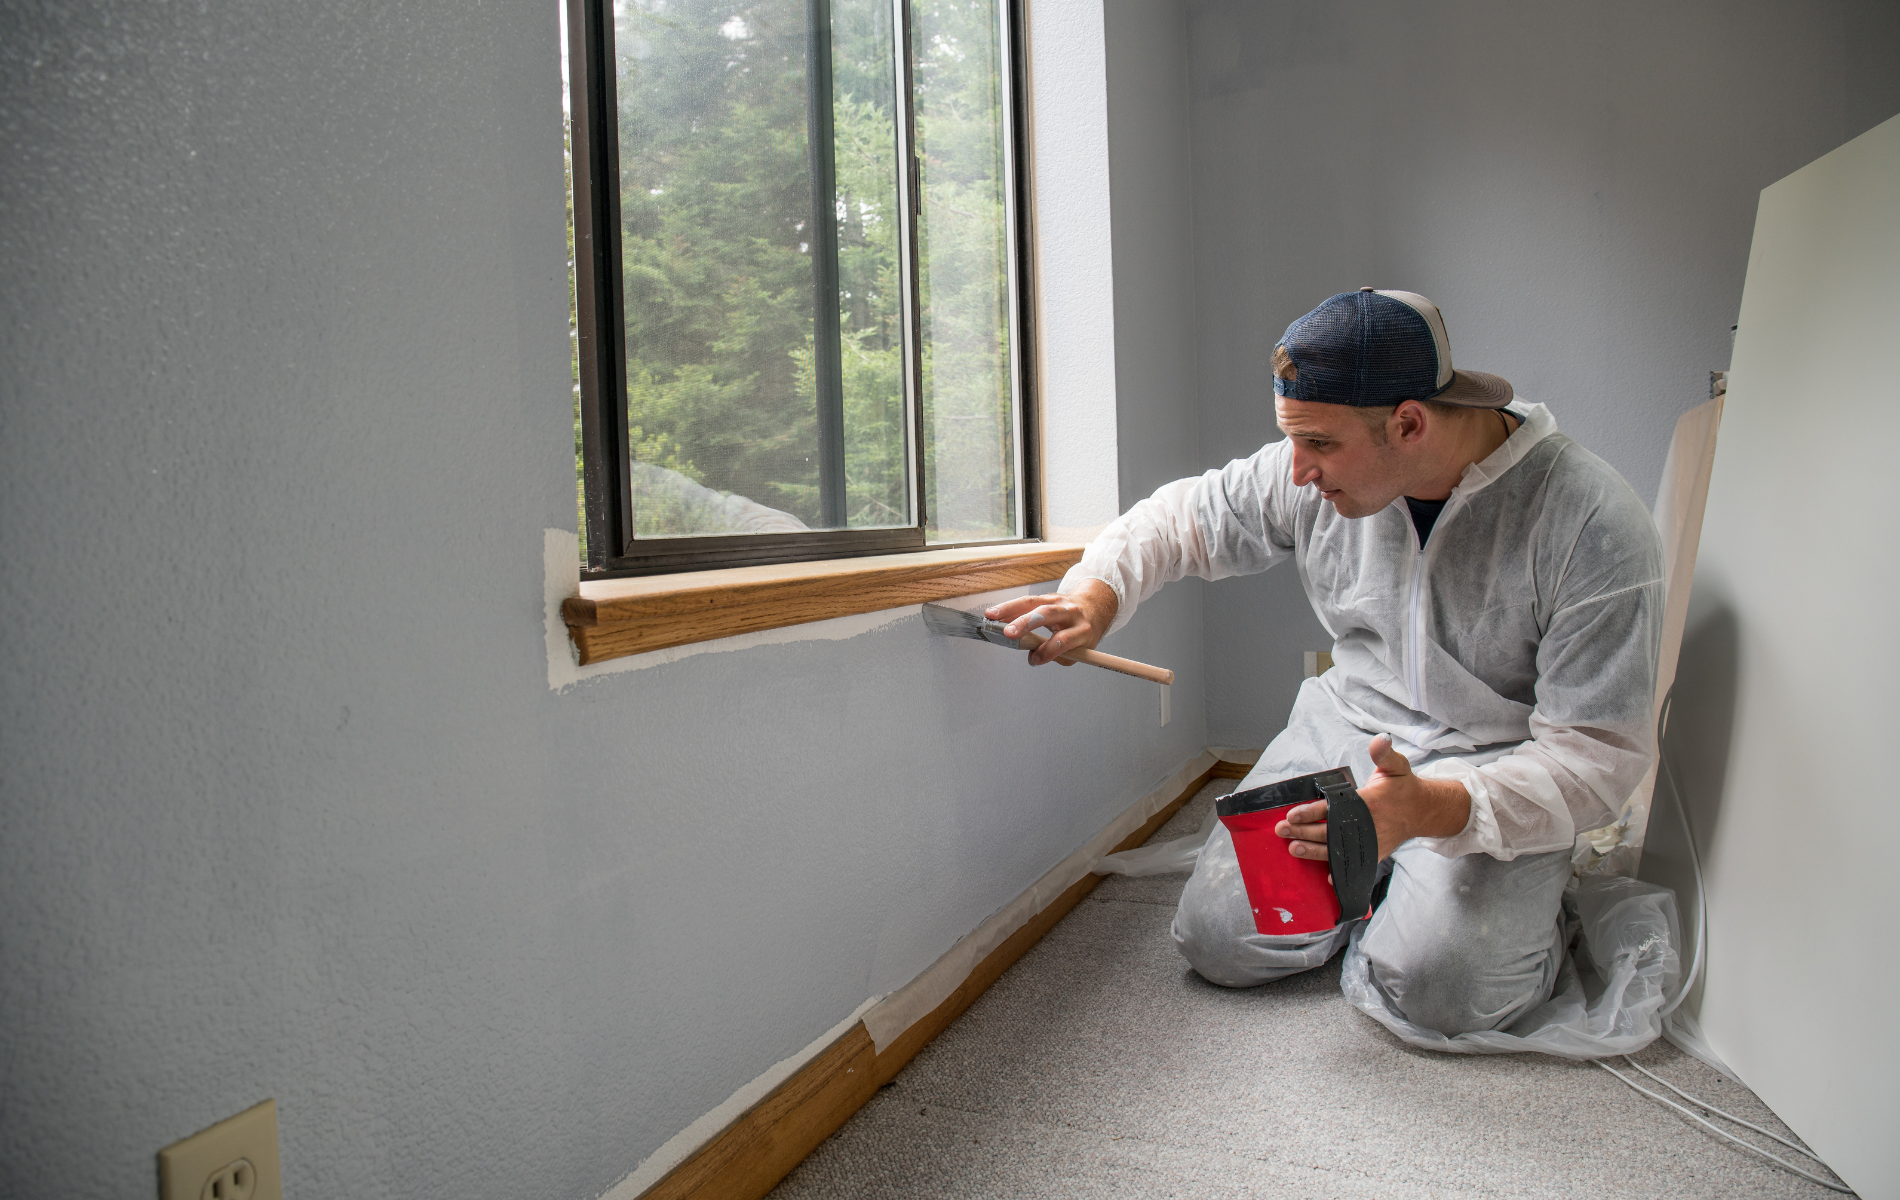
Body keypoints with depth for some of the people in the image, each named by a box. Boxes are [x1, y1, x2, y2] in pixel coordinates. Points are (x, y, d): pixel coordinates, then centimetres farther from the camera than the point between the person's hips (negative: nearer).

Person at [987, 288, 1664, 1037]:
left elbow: (1597, 754, -22)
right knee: (1218, 940, -10)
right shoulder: (1317, 477, -9)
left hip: (1501, 770, -3)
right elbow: (1186, 516, 7)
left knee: (1439, 984, -27)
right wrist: (1097, 591, -14)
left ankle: (1520, 894, 8)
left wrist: (1435, 810, -39)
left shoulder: (1594, 526, -23)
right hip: (1350, 727, 4)